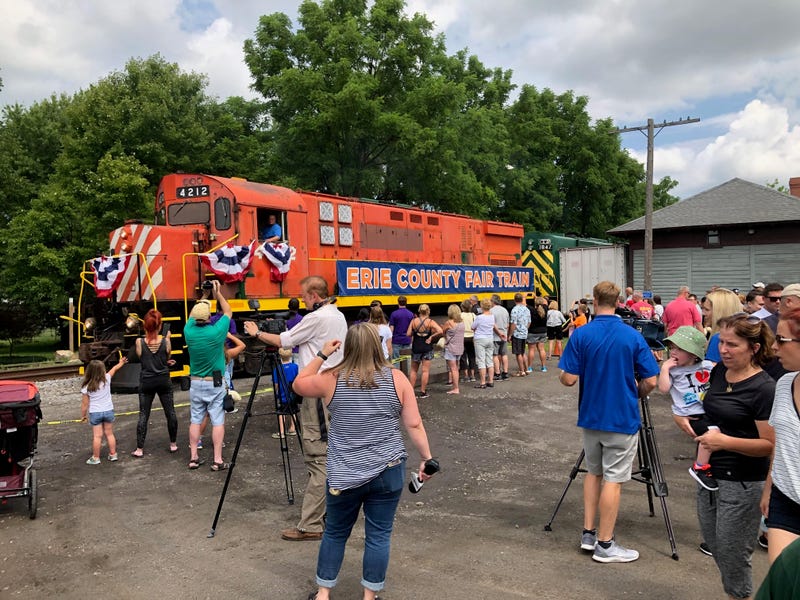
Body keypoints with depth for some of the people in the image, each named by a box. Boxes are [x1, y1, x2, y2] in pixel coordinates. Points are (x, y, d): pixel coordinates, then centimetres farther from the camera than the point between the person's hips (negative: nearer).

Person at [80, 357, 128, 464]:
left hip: (94, 413, -2)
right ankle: (113, 454, 19)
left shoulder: (86, 387, -11)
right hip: (108, 411, 2)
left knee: (97, 436, 2)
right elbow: (114, 369, 12)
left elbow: (85, 404, -6)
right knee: (109, 434, 13)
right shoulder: (106, 379, -8)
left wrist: (83, 415, 7)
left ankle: (95, 458, 8)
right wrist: (121, 362, 29)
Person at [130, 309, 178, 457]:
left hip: (146, 382, 0)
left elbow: (140, 358, 5)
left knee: (143, 415, 7)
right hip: (163, 380, 0)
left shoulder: (139, 342, -10)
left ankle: (139, 449, 8)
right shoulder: (165, 341, -10)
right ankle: (173, 444, 21)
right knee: (170, 412, 12)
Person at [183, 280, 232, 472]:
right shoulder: (216, 332, -16)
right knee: (218, 421, 1)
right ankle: (217, 460, 1)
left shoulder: (189, 332, -6)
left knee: (195, 420, 10)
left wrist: (203, 297, 17)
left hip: (196, 383, 4)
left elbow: (192, 316, 17)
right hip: (215, 383, -4)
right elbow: (228, 312, 1)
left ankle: (194, 458, 14)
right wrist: (218, 293, 6)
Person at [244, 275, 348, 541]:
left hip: (318, 392, -10)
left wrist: (257, 333, 9)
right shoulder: (339, 316, 14)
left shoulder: (317, 318, -14)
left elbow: (283, 341, -5)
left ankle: (310, 525, -7)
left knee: (317, 456, -9)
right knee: (330, 452, 17)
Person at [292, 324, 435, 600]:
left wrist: (321, 355, 14)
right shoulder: (396, 378, -6)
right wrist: (426, 459, 3)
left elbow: (298, 385, 12)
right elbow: (414, 425, -5)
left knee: (335, 532, 17)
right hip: (389, 471, 0)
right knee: (379, 535, 10)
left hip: (344, 474, 1)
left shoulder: (332, 379, -6)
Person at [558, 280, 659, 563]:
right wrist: (636, 394, 12)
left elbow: (569, 379, -12)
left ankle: (588, 534, 21)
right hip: (623, 419, -2)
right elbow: (650, 382, -8)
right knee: (613, 479, 4)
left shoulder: (581, 335, -9)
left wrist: (562, 372, 11)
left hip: (591, 416, 2)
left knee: (594, 472, 18)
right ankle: (605, 544, 10)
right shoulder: (633, 336, -9)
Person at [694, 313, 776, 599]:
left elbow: (771, 445, -20)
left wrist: (725, 441, -29)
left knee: (732, 554, 5)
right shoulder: (718, 372, 2)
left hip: (742, 484, -7)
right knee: (714, 546, 19)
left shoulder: (764, 388, -19)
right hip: (709, 474, 7)